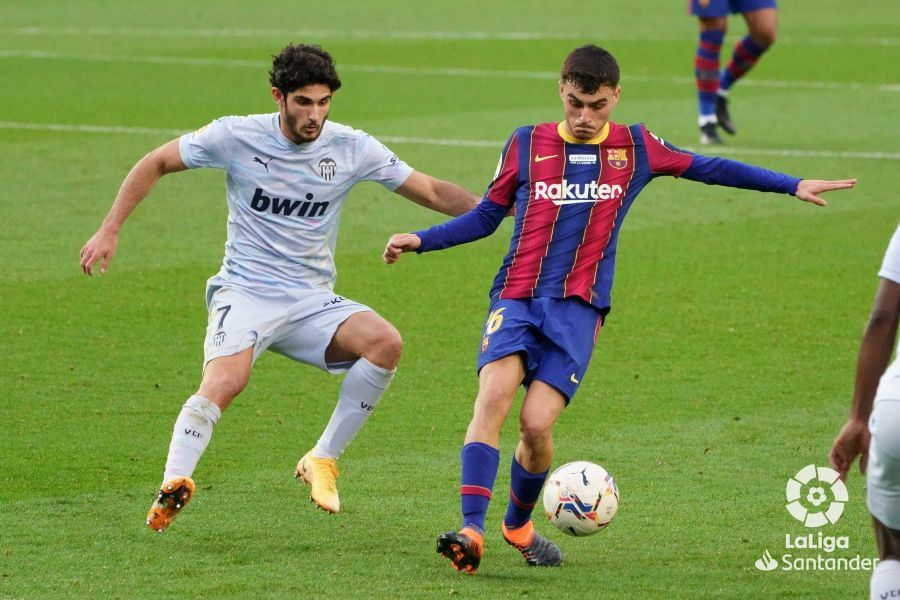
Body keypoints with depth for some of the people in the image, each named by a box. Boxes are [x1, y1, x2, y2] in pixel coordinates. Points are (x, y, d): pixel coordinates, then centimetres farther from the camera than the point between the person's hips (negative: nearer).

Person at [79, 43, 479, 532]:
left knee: (386, 342, -25)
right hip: (245, 293, -3)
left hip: (313, 303, 3)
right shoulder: (236, 137, -5)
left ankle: (322, 460, -12)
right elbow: (155, 164, 6)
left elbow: (434, 193, 6)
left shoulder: (351, 148, 0)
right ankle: (173, 485, -34)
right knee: (226, 379, -34)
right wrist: (109, 231, 0)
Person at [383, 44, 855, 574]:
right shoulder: (527, 144, 8)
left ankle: (519, 525, 14)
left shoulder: (636, 148, 8)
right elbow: (487, 216, 16)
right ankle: (472, 530, -29)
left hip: (578, 311, 0)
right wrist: (420, 241, 5)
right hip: (517, 298, 0)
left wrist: (794, 186, 19)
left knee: (537, 422, -14)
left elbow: (707, 168, 18)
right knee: (494, 396, -25)